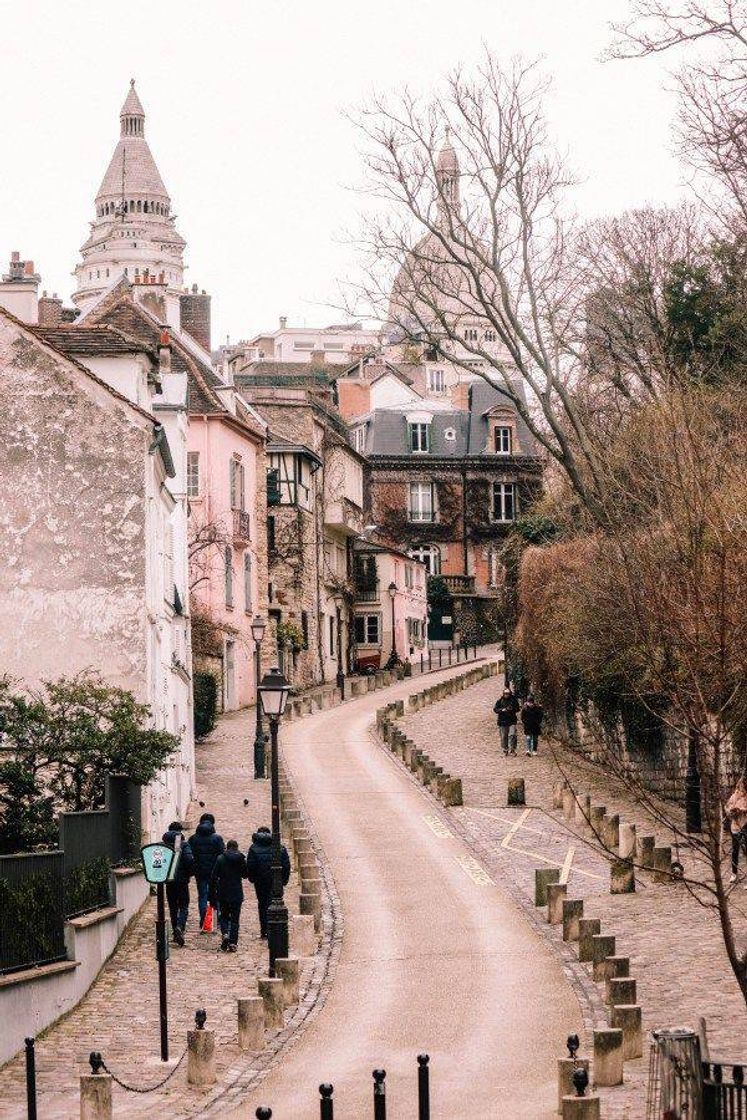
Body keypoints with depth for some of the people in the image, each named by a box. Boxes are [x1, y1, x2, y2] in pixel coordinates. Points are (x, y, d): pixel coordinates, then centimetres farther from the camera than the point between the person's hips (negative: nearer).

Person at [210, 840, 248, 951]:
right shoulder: (241, 859, -3)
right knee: (235, 918, 7)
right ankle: (233, 943, 1)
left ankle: (225, 933, -13)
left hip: (222, 894, -1)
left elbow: (213, 878, -6)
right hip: (237, 894, 1)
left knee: (224, 916, 13)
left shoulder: (220, 859, -5)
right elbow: (245, 875, 9)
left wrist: (212, 895, 0)